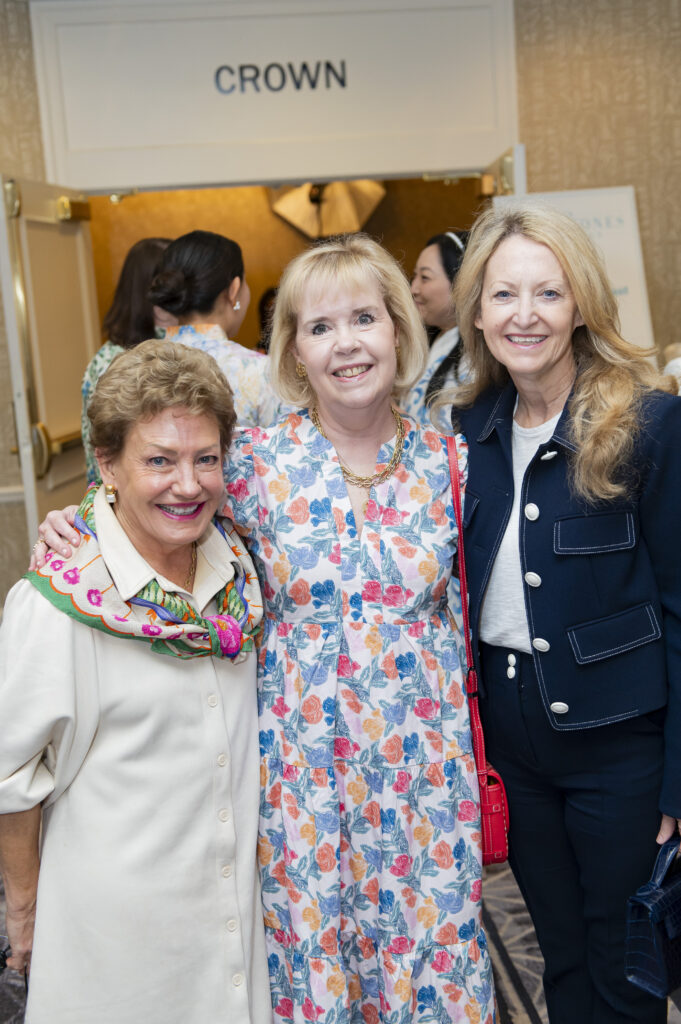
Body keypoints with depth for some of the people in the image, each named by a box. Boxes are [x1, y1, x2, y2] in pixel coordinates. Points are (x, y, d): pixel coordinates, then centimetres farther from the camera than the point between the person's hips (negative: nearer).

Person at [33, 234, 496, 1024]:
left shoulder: (444, 459, -1)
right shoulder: (254, 462, -8)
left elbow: (460, 610, 8)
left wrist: (471, 745, 9)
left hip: (422, 763, 2)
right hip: (301, 760, -1)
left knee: (430, 952, 14)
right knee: (309, 956, 12)